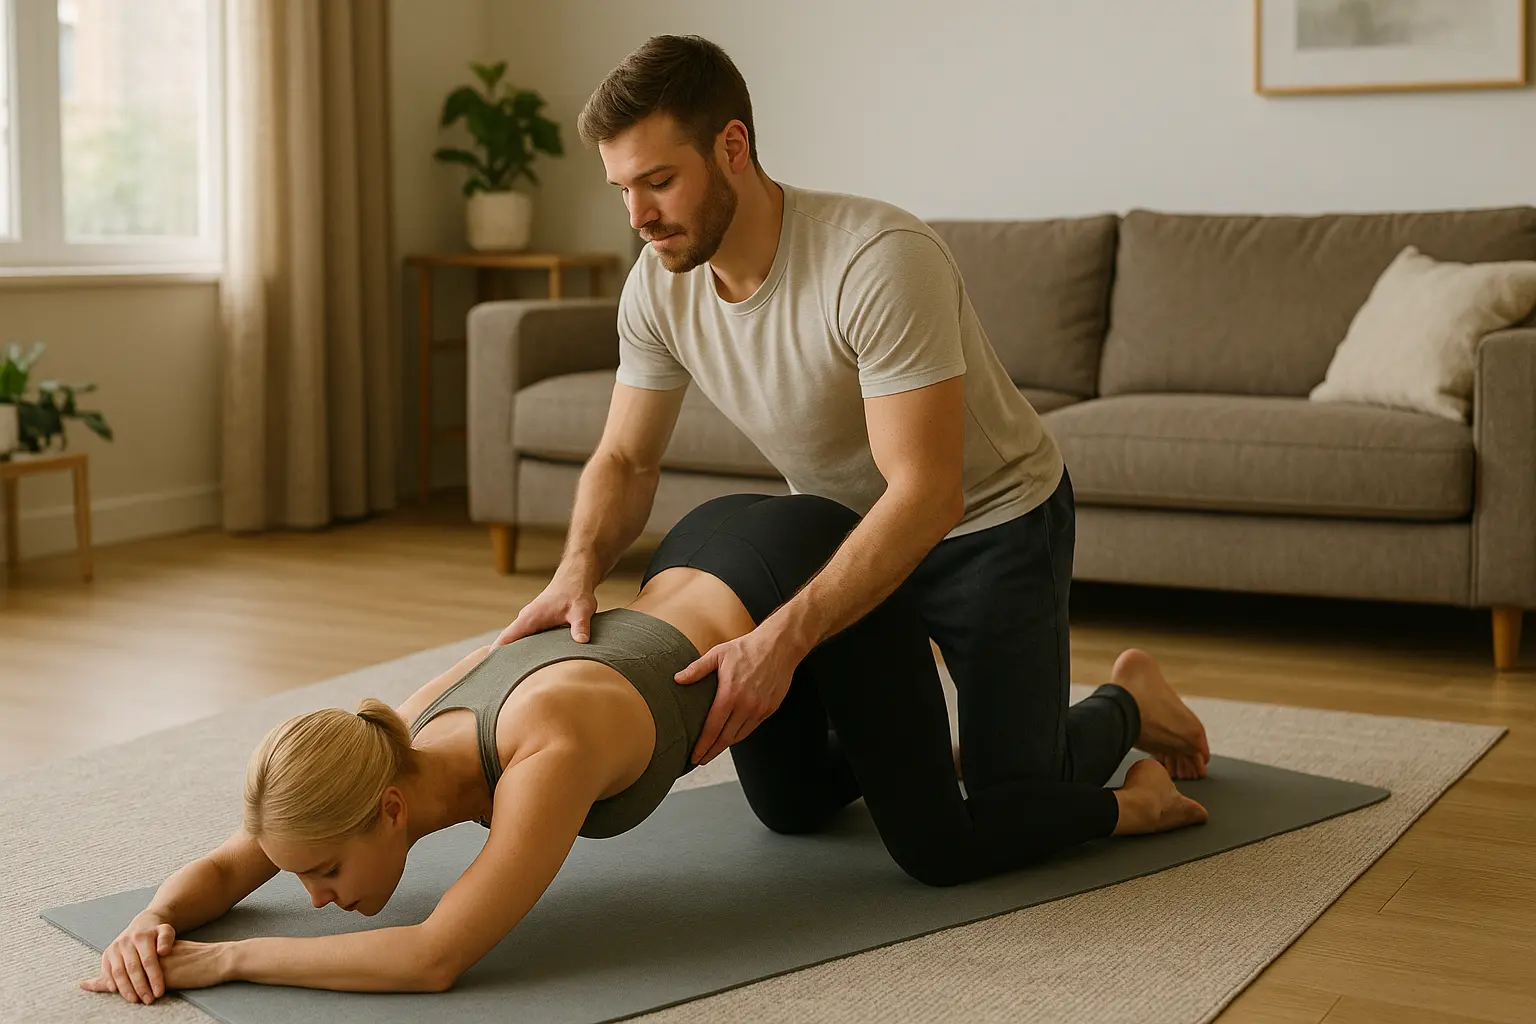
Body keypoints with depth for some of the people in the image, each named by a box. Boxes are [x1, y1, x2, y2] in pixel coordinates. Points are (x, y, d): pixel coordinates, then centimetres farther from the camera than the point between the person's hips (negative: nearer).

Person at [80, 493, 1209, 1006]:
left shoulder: (551, 753, -38)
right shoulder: (383, 751, -15)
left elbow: (437, 957, -40)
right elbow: (219, 866, -7)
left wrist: (232, 958, -34)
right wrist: (154, 920, -28)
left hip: (808, 570, -7)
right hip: (703, 551, 7)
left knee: (939, 848, 4)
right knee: (796, 809, 27)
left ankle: (1120, 708, 25)